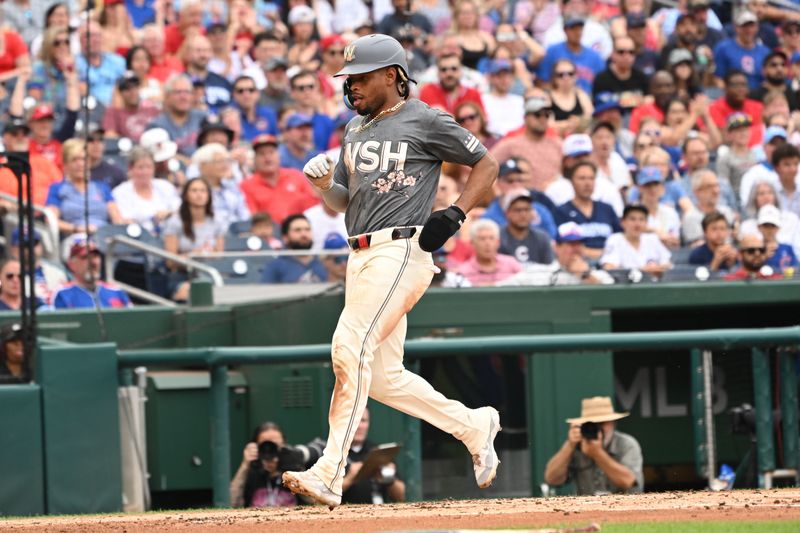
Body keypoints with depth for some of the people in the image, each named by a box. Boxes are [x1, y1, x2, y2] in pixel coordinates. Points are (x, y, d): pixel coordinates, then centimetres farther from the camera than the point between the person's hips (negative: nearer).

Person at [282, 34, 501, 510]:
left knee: (351, 347, -21)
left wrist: (456, 215, -9)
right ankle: (474, 426, 23)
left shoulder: (425, 121, -2)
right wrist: (324, 183, 0)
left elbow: (487, 165, 4)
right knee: (384, 378, 6)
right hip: (362, 257, 9)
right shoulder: (355, 131, 20)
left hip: (401, 251, -9)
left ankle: (330, 474, -24)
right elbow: (342, 203, 22)